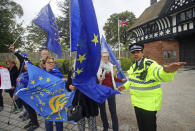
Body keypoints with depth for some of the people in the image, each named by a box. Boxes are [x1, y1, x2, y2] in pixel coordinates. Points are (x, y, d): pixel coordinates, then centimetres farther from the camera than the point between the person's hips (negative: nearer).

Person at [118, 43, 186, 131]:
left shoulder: (150, 64, -18)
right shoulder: (133, 66, 6)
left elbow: (160, 74, -40)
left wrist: (167, 70, -62)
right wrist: (125, 86, 5)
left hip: (149, 104, -7)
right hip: (137, 102, 7)